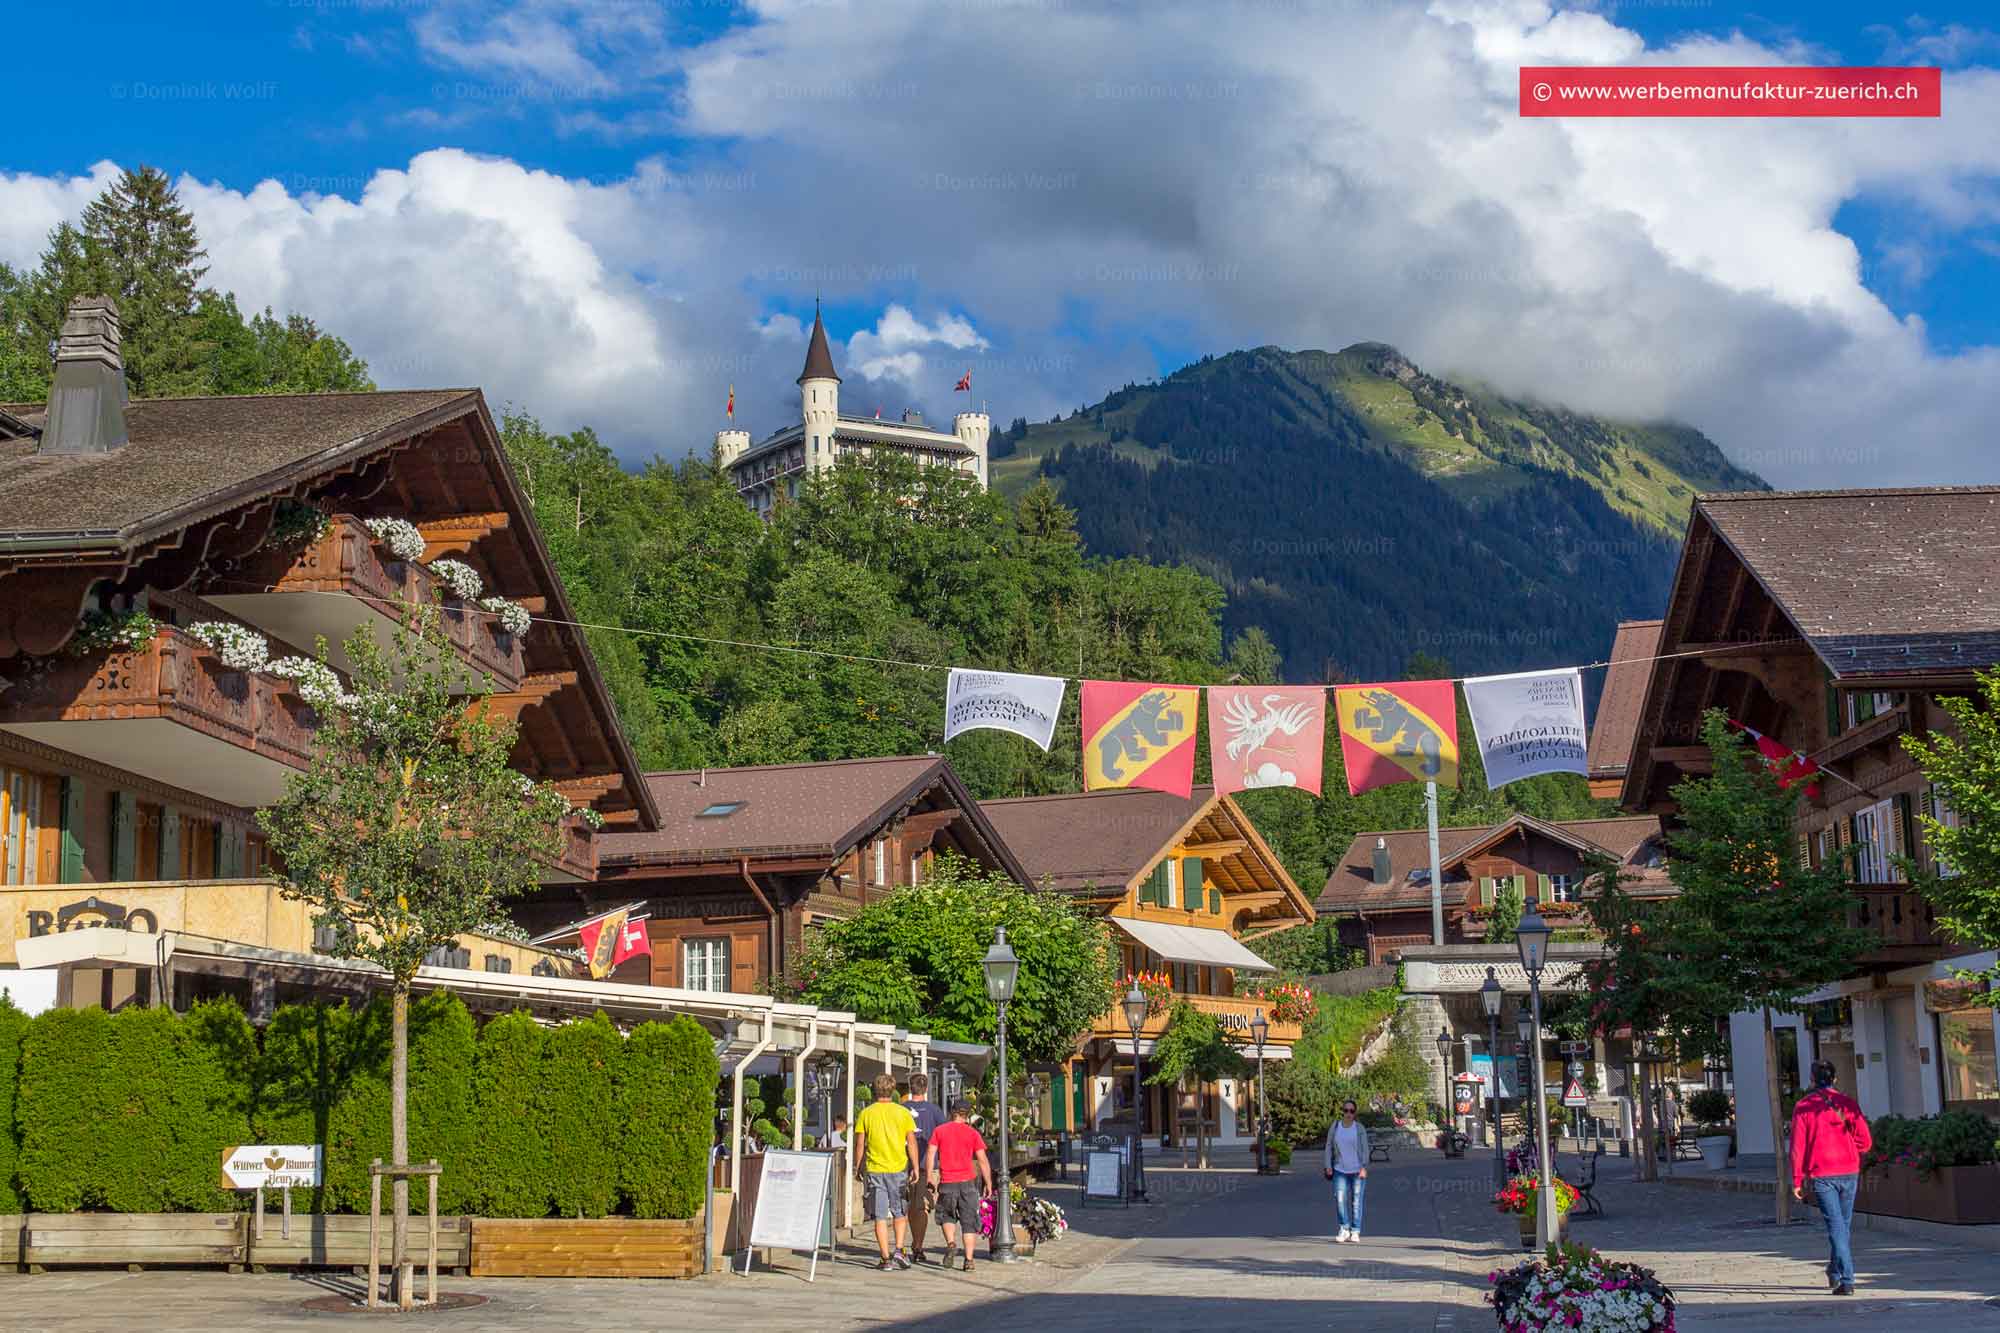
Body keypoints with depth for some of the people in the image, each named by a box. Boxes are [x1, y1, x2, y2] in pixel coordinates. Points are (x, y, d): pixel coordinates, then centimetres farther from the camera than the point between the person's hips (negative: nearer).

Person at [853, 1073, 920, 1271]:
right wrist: (915, 1167, 2)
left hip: (874, 1170, 0)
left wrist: (858, 1168, 10)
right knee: (900, 1213, 15)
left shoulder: (866, 1113, 0)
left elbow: (860, 1144, 1)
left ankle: (886, 1258, 1)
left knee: (880, 1217, 3)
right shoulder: (902, 1112, 0)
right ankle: (899, 1250, 1)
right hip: (899, 1168, 0)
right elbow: (911, 1142, -2)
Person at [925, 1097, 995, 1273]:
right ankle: (968, 1260, -2)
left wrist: (929, 1179, 3)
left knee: (946, 1216, 21)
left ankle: (950, 1243, -4)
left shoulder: (939, 1131, 4)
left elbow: (930, 1155, -2)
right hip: (967, 1182, 0)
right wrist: (988, 1184, 6)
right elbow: (983, 1161, -1)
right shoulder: (973, 1133, 1)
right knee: (969, 1222, 5)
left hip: (947, 1183, 0)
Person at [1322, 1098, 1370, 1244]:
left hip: (1357, 1170, -2)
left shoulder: (1360, 1128, -3)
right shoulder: (1334, 1128, 4)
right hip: (1340, 1170, 2)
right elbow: (1329, 1147, 8)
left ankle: (1355, 1233, 7)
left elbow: (1365, 1149, -6)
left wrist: (1364, 1168, -14)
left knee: (1356, 1201, 0)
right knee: (1339, 1199, -10)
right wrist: (1328, 1166, 0)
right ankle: (1344, 1230, 3)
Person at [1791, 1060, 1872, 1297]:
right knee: (1844, 1224, 18)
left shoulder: (1803, 1106, -3)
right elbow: (1866, 1142, 1)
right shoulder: (1848, 1103, 2)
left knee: (1836, 1226, -5)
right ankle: (1835, 1273, 30)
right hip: (1849, 1173, 3)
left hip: (1821, 1174, -3)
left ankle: (1846, 1281, -15)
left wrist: (1797, 1180, -1)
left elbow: (1797, 1146, -6)